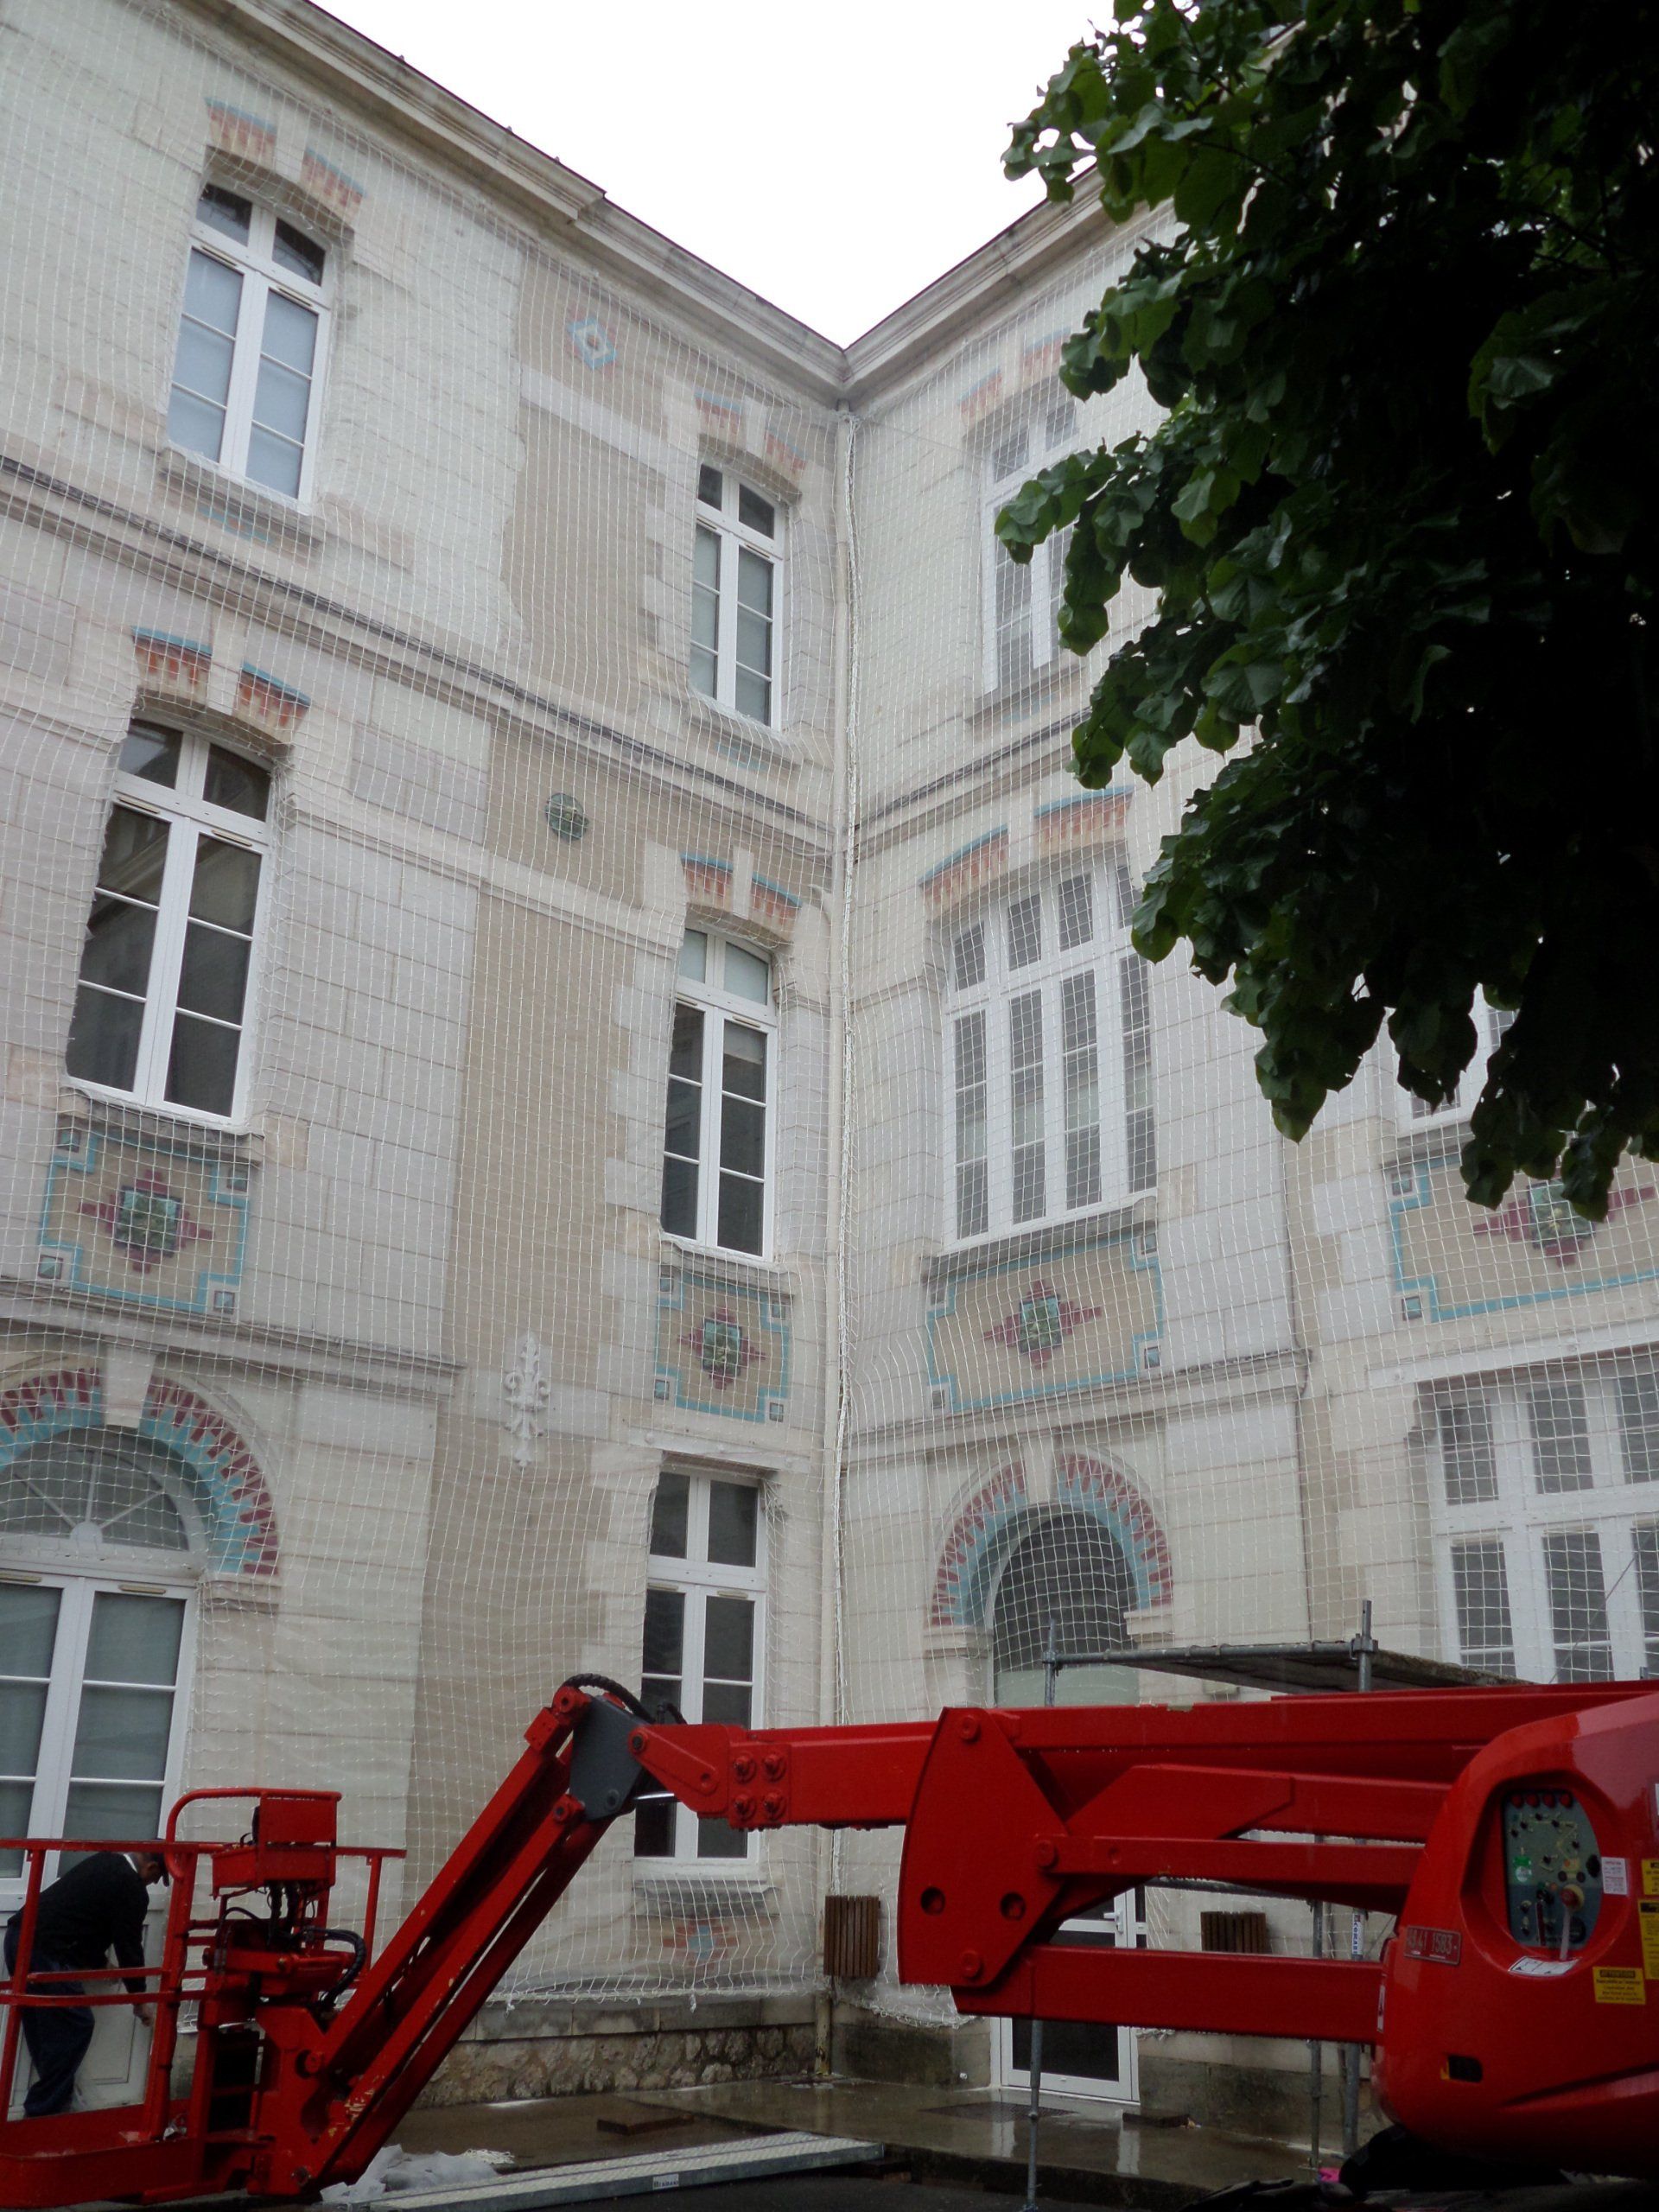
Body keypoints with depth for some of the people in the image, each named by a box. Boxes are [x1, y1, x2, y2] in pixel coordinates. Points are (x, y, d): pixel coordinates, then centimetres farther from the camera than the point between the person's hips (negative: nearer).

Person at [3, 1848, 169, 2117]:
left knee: (46, 2024, 18)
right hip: (45, 1953, -9)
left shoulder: (103, 1861, 19)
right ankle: (42, 2112, 3)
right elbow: (129, 1945, 1)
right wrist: (140, 1999, 14)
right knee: (75, 2025, 0)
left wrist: (100, 1963, 36)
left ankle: (50, 2099, 25)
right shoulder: (132, 1888, -6)